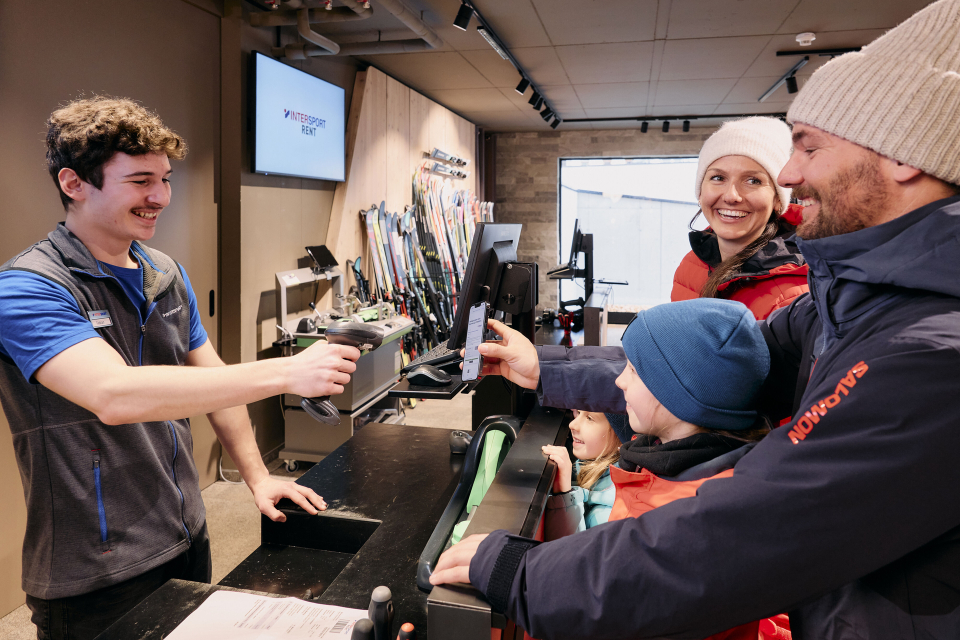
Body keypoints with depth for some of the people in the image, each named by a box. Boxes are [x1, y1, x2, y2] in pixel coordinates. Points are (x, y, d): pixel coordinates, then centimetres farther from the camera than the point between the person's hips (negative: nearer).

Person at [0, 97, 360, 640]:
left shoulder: (168, 275, 5)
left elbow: (214, 380, 11)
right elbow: (113, 395, -35)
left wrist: (257, 476, 3)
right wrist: (287, 372, -37)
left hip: (189, 539, 7)